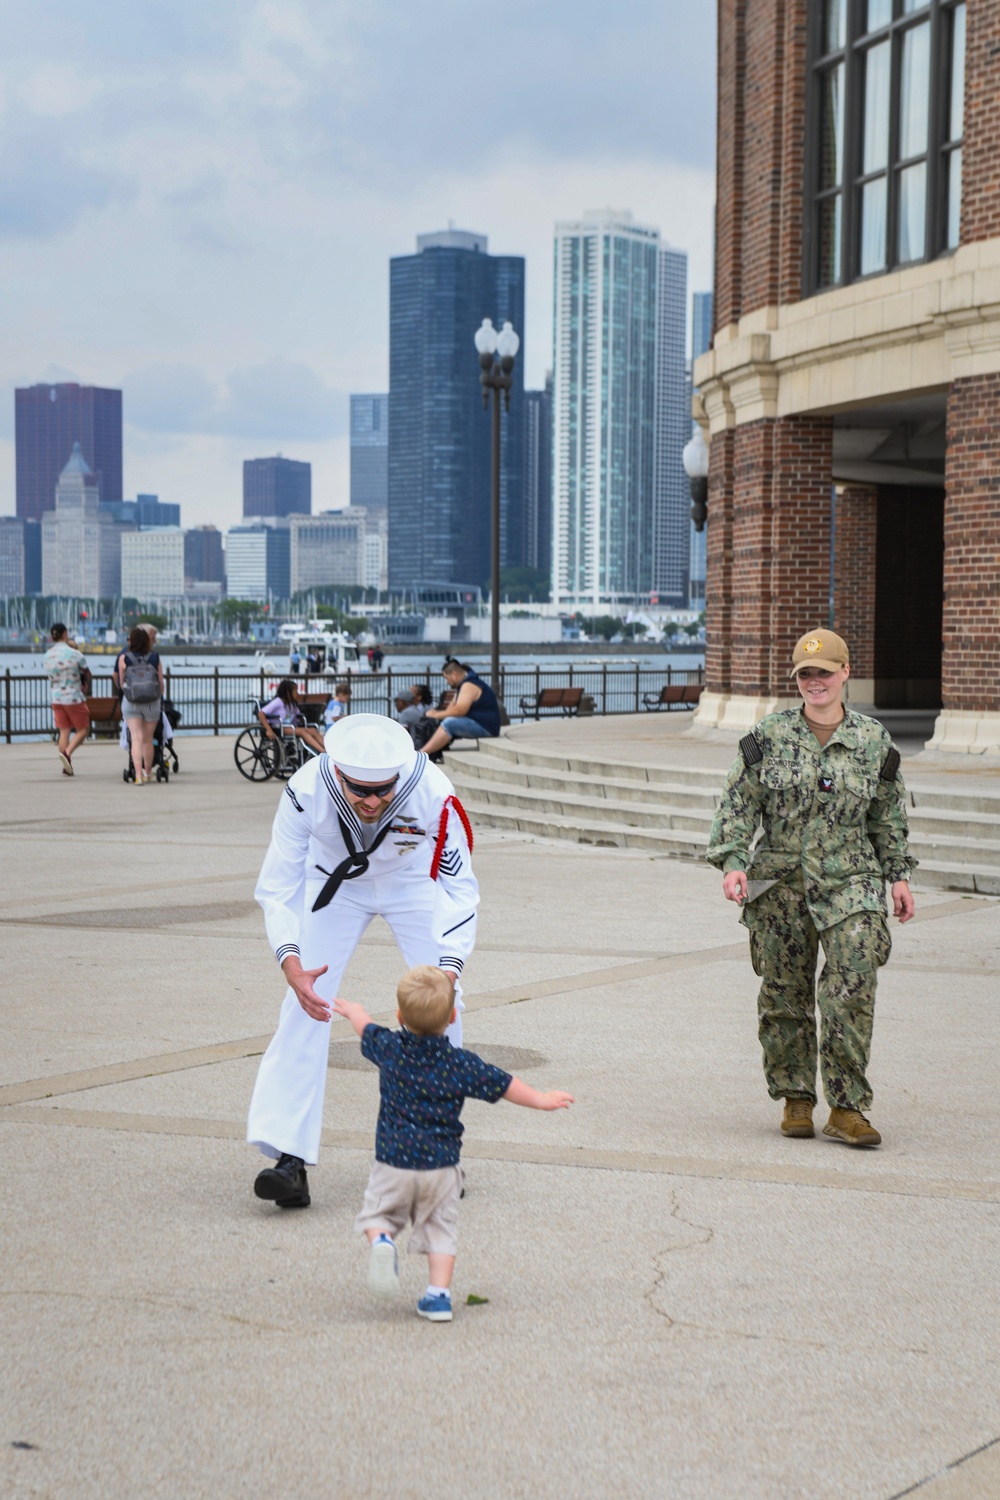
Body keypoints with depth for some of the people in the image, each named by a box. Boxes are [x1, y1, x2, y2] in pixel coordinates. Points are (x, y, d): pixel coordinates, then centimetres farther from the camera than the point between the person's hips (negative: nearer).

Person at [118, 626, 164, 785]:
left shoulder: (124, 658, -6)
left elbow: (121, 683, 1)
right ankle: (147, 773, 28)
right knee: (148, 739, 14)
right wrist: (159, 698, 20)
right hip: (152, 702, 2)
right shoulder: (155, 658, -1)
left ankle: (139, 774, -17)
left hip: (130, 702, -2)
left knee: (136, 738, -3)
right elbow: (161, 684, 2)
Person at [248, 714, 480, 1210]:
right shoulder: (306, 791, -36)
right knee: (307, 1002, -15)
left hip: (413, 878, 1)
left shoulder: (433, 793, -37)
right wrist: (291, 964, -44)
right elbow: (278, 886, -28)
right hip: (334, 879, 0)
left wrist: (448, 969, -40)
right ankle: (288, 1156, -13)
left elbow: (461, 888, -27)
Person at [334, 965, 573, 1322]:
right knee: (440, 1228, 11)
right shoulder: (462, 1064, -8)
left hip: (394, 1161, 0)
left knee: (379, 1213, 16)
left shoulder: (389, 1048, -5)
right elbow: (503, 1085, 0)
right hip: (441, 1165, 0)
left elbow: (367, 1029, 16)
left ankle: (382, 1241, -15)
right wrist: (541, 1100, 15)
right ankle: (439, 1295, 1)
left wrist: (353, 1011, 38)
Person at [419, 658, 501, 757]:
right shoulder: (463, 684, 17)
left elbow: (459, 710, -27)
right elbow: (453, 705, 15)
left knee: (449, 723, -25)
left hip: (485, 727, -11)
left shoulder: (469, 686, -17)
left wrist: (436, 715, -18)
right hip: (477, 724, 11)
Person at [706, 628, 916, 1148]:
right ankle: (796, 1099, 20)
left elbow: (888, 816, 14)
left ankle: (847, 1108, -6)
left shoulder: (873, 741, 4)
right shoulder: (769, 736, 1)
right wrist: (732, 861, -9)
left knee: (853, 988, -13)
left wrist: (898, 875, 14)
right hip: (780, 884, 1)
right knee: (784, 994, 6)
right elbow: (738, 804, 2)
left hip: (849, 883, 0)